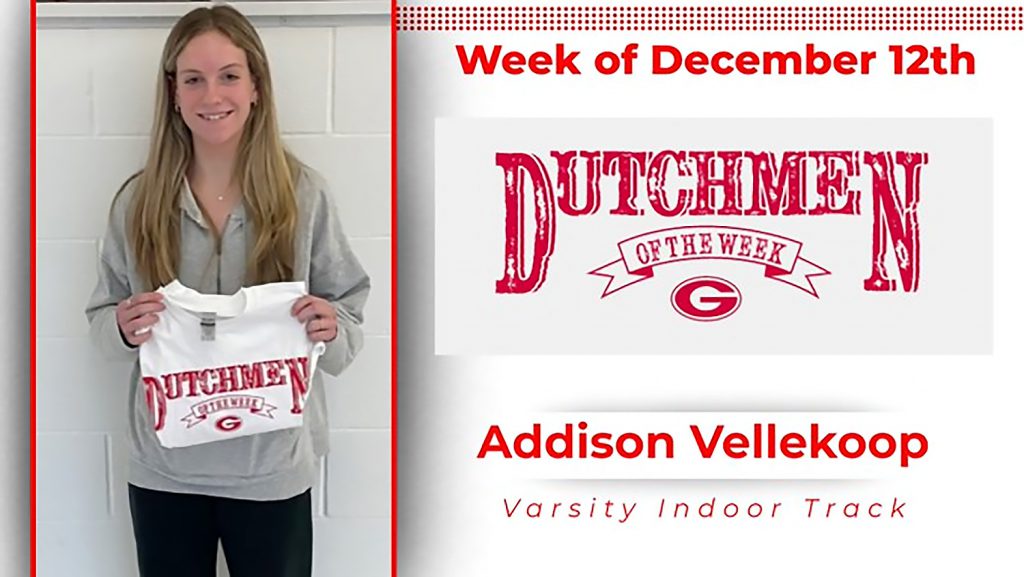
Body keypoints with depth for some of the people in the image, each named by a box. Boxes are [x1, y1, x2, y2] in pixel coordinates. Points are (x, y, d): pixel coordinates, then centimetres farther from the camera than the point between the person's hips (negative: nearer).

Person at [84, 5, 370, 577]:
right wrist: (123, 328, -17)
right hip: (164, 467, 1)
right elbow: (103, 320, 5)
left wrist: (331, 329, -22)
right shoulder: (138, 200, -2)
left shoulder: (304, 193, -6)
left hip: (271, 467, -1)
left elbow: (350, 321, 0)